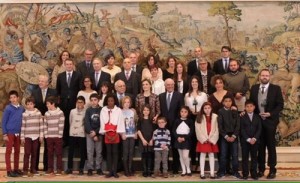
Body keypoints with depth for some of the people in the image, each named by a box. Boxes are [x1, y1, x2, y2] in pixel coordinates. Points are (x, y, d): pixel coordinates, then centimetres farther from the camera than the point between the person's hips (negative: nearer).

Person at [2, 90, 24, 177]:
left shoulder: (22, 108, 4)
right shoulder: (8, 108, -7)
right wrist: (4, 134, -10)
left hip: (18, 133, 5)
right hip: (10, 133, -5)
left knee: (17, 151, 11)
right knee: (9, 151, 1)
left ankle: (16, 169, 21)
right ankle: (9, 170, 5)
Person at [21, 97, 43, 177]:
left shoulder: (38, 113, 3)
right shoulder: (24, 114, 1)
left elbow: (41, 125, 4)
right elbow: (23, 126, 1)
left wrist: (41, 136, 1)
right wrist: (22, 137, -2)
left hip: (36, 136, 1)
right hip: (27, 136, -1)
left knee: (34, 153, 8)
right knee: (27, 153, -4)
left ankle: (33, 169, 17)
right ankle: (25, 170, 0)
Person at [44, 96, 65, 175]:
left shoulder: (60, 113, -3)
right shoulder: (46, 114, 10)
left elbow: (61, 125, -7)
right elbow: (45, 125, 10)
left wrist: (60, 135, -11)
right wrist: (46, 135, 2)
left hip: (57, 136, -4)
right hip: (49, 137, 4)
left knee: (58, 153, 2)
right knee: (50, 153, 8)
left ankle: (59, 169, 8)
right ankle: (50, 169, 15)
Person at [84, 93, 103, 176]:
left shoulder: (102, 110, 0)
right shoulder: (88, 110, 3)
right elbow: (86, 123, -3)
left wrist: (96, 132, -12)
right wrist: (91, 133, -12)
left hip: (99, 134, -1)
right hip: (89, 133, 1)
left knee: (99, 151, 3)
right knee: (89, 151, 1)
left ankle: (99, 168, 9)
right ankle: (90, 168, 6)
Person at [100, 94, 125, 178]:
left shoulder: (118, 110, -3)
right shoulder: (103, 110, 1)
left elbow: (120, 122, -6)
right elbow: (102, 123, 0)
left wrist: (116, 135, -11)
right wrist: (106, 134, -7)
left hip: (115, 134, -1)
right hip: (107, 134, 1)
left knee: (115, 152, 2)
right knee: (108, 152, 5)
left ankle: (114, 171, 7)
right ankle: (110, 171, 9)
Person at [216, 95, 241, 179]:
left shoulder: (235, 111, 6)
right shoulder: (220, 112, 0)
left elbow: (238, 125, 1)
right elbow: (220, 126, -5)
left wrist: (234, 136, -10)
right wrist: (226, 136, -12)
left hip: (234, 136, 2)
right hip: (224, 136, -2)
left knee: (235, 155, 3)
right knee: (223, 155, 1)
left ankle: (235, 172, 11)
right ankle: (222, 172, 9)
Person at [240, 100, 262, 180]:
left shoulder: (258, 117, 7)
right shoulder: (242, 117, 1)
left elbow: (259, 129, 1)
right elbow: (242, 130, -5)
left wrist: (254, 138, -11)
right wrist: (248, 139, -13)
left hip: (255, 140, 2)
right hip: (245, 140, -2)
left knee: (254, 157, 5)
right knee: (245, 157, 1)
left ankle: (254, 173, 10)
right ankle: (245, 173, 6)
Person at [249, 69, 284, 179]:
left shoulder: (276, 88, -3)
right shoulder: (254, 88, 6)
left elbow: (280, 105, -5)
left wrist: (270, 114, -17)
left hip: (270, 121, -3)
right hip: (257, 120, 3)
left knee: (271, 145, 2)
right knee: (260, 146, 8)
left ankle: (272, 170, 9)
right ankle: (261, 169, 16)